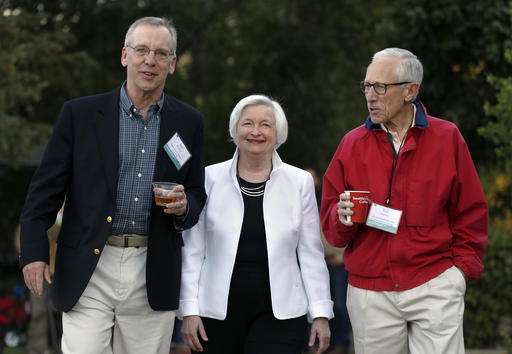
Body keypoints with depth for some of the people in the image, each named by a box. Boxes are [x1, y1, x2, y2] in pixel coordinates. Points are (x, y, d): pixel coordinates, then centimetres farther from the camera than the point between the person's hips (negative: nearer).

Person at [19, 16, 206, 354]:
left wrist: (183, 207, -7)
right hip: (89, 267, -2)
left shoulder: (188, 122, 8)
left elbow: (197, 196, 15)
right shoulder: (80, 113, 2)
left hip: (153, 278, 2)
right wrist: (34, 250, -4)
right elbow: (46, 187, 3)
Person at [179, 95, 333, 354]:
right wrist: (190, 309, -1)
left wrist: (320, 313, 1)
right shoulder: (210, 179, 4)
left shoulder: (299, 182, 5)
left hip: (279, 315, 0)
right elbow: (193, 250, 5)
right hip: (218, 312, 1)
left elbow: (311, 254, 6)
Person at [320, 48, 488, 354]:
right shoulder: (352, 144, 6)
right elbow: (331, 226, 9)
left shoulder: (447, 138, 1)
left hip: (434, 285, -2)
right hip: (370, 291, 2)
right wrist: (343, 217, -13)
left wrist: (462, 267, -2)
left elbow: (470, 213, 6)